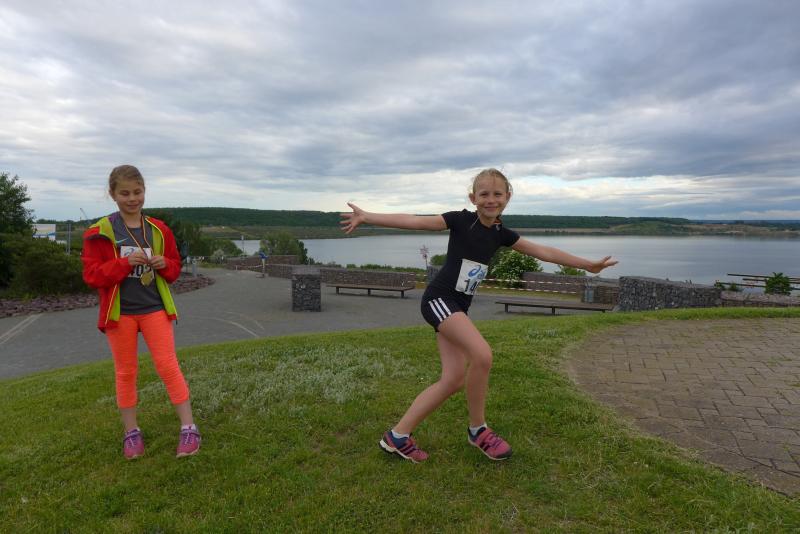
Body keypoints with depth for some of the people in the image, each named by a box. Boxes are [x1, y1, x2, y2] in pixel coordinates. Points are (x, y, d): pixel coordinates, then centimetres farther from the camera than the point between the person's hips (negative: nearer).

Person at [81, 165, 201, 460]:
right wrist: (125, 262, -23)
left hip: (154, 308, 1)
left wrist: (164, 264, -12)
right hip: (119, 311, -1)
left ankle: (189, 427, 3)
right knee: (126, 372, 10)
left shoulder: (159, 230, 3)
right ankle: (131, 432, 24)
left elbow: (175, 268, 11)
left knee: (168, 366, -2)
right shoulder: (100, 232, -5)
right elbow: (92, 274, -8)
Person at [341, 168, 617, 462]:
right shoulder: (461, 219, -10)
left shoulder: (502, 233, 7)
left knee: (454, 378, -1)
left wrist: (588, 264, 16)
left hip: (459, 306, 7)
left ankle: (397, 436, 8)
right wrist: (366, 217, -26)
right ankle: (478, 430, 0)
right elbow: (415, 221, -17)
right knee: (482, 354, -23)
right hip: (438, 299, -7)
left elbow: (543, 252, 12)